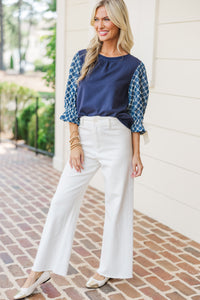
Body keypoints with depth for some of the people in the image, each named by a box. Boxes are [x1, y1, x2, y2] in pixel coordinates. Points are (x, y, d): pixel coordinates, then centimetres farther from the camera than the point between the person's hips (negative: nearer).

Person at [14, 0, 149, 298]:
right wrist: (75, 143, -4)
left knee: (117, 203, 6)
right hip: (84, 135, 2)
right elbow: (72, 102, 4)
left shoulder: (133, 66, 0)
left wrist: (136, 154, -1)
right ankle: (41, 270, 14)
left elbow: (136, 113, 1)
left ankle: (108, 268, 26)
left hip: (117, 138, -2)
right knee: (62, 201, 3)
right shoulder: (83, 58, 6)